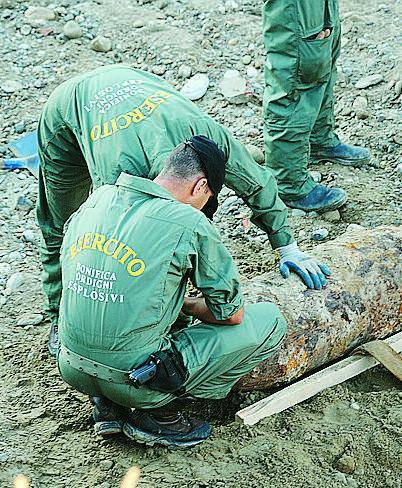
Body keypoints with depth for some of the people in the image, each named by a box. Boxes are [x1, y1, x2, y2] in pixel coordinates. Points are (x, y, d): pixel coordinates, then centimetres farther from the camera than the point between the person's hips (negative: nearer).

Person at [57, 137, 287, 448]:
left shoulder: (97, 199, 4)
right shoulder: (189, 223, -14)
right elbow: (231, 314, -6)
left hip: (73, 371, 7)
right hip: (134, 382, -7)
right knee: (270, 319, 4)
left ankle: (107, 406, 18)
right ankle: (157, 415, 4)